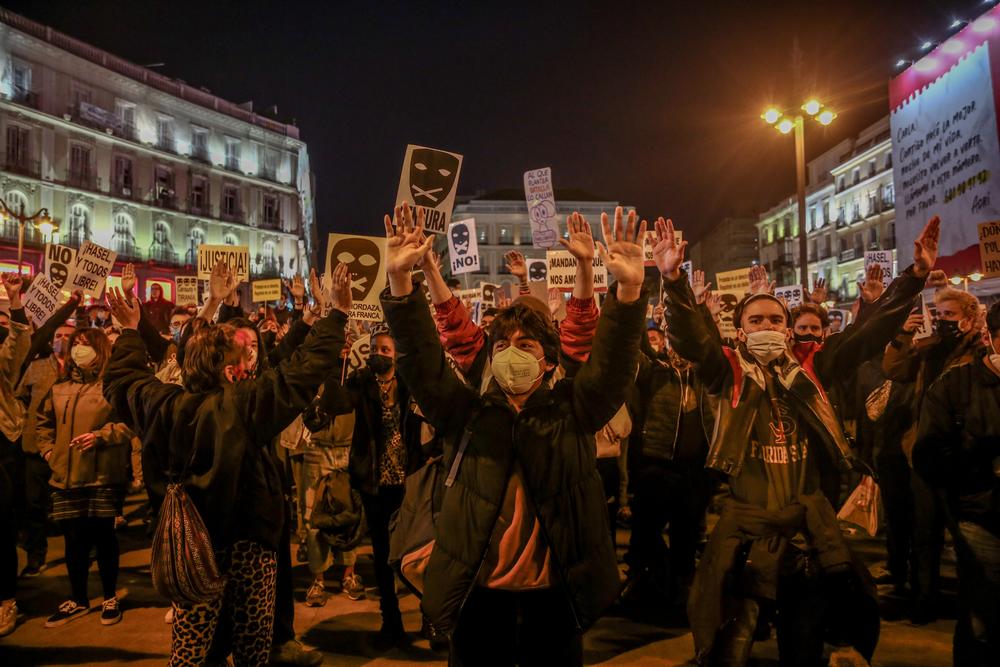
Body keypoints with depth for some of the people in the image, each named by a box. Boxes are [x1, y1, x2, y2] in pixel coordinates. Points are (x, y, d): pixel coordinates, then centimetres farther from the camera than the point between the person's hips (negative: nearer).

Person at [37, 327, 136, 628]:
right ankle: (78, 599, 27)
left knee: (104, 537, 4)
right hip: (66, 478, 5)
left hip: (104, 476, -5)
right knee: (73, 540, 11)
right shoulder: (60, 387, 13)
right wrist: (48, 450, 13)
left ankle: (110, 598, 21)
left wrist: (100, 436, -22)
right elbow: (44, 421, 26)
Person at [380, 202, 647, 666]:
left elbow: (614, 364, -13)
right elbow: (421, 359, -9)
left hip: (555, 594, 0)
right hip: (478, 593, 1)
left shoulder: (572, 410, 1)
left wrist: (629, 288, -29)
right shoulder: (467, 413, 2)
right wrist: (399, 279, -22)